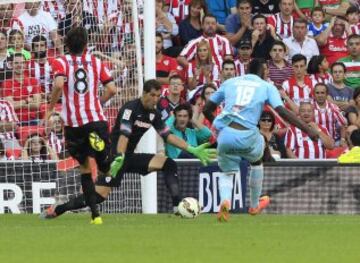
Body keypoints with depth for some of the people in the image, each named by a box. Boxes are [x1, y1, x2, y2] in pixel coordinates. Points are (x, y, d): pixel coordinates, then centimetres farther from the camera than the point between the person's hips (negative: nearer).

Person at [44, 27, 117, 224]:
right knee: (104, 166, 8)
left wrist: (50, 108, -5)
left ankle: (95, 214, 5)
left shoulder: (60, 62, 4)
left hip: (72, 122, 0)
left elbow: (59, 84, -17)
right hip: (96, 118, 0)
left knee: (84, 167, 10)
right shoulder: (96, 62, 11)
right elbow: (111, 89, 2)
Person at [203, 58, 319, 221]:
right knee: (256, 161, 32)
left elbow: (207, 109, 23)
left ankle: (225, 201, -12)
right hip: (247, 135, -2)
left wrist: (216, 124, 43)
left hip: (225, 134, 2)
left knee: (227, 173, 21)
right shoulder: (267, 87, 11)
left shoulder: (230, 83, 19)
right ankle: (254, 205, 42)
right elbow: (282, 111, -3)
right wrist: (307, 129, -2)